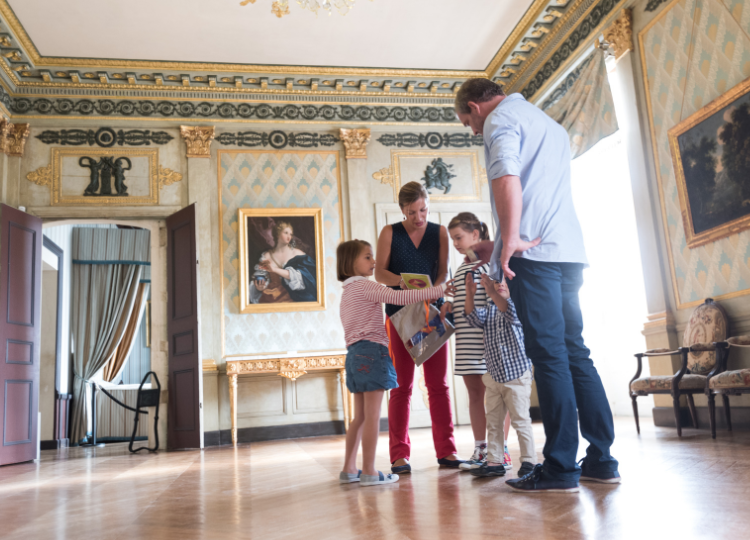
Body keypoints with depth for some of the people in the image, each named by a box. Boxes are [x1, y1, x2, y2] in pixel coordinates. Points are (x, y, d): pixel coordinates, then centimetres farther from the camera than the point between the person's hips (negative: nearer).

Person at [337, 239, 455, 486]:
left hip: (355, 353, 10)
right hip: (371, 350, -10)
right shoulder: (364, 285, -9)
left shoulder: (348, 290, 21)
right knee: (372, 415, -5)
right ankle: (369, 472, -2)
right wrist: (439, 289, -17)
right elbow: (399, 297, -19)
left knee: (361, 416, 13)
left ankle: (349, 469, 17)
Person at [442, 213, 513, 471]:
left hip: (487, 336, -8)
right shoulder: (461, 268, 18)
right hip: (466, 339, 8)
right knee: (474, 393, 10)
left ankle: (501, 451, 6)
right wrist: (449, 307, 6)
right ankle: (480, 450, 18)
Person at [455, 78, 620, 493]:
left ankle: (560, 467, -6)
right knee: (575, 353, 8)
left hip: (533, 253, -8)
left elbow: (506, 179, -18)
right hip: (569, 250, 9)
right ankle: (601, 459, 10)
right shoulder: (550, 126, 30)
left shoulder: (501, 118, 2)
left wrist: (510, 240, -18)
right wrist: (502, 247, 31)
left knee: (549, 355, -9)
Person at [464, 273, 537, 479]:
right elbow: (474, 319, -6)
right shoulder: (489, 308, 11)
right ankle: (494, 462, 17)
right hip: (494, 375, 6)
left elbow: (510, 313, -27)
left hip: (517, 374, -6)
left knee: (520, 420, -2)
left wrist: (492, 292, -40)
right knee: (493, 421, 10)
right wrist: (470, 295, -20)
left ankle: (529, 461, 7)